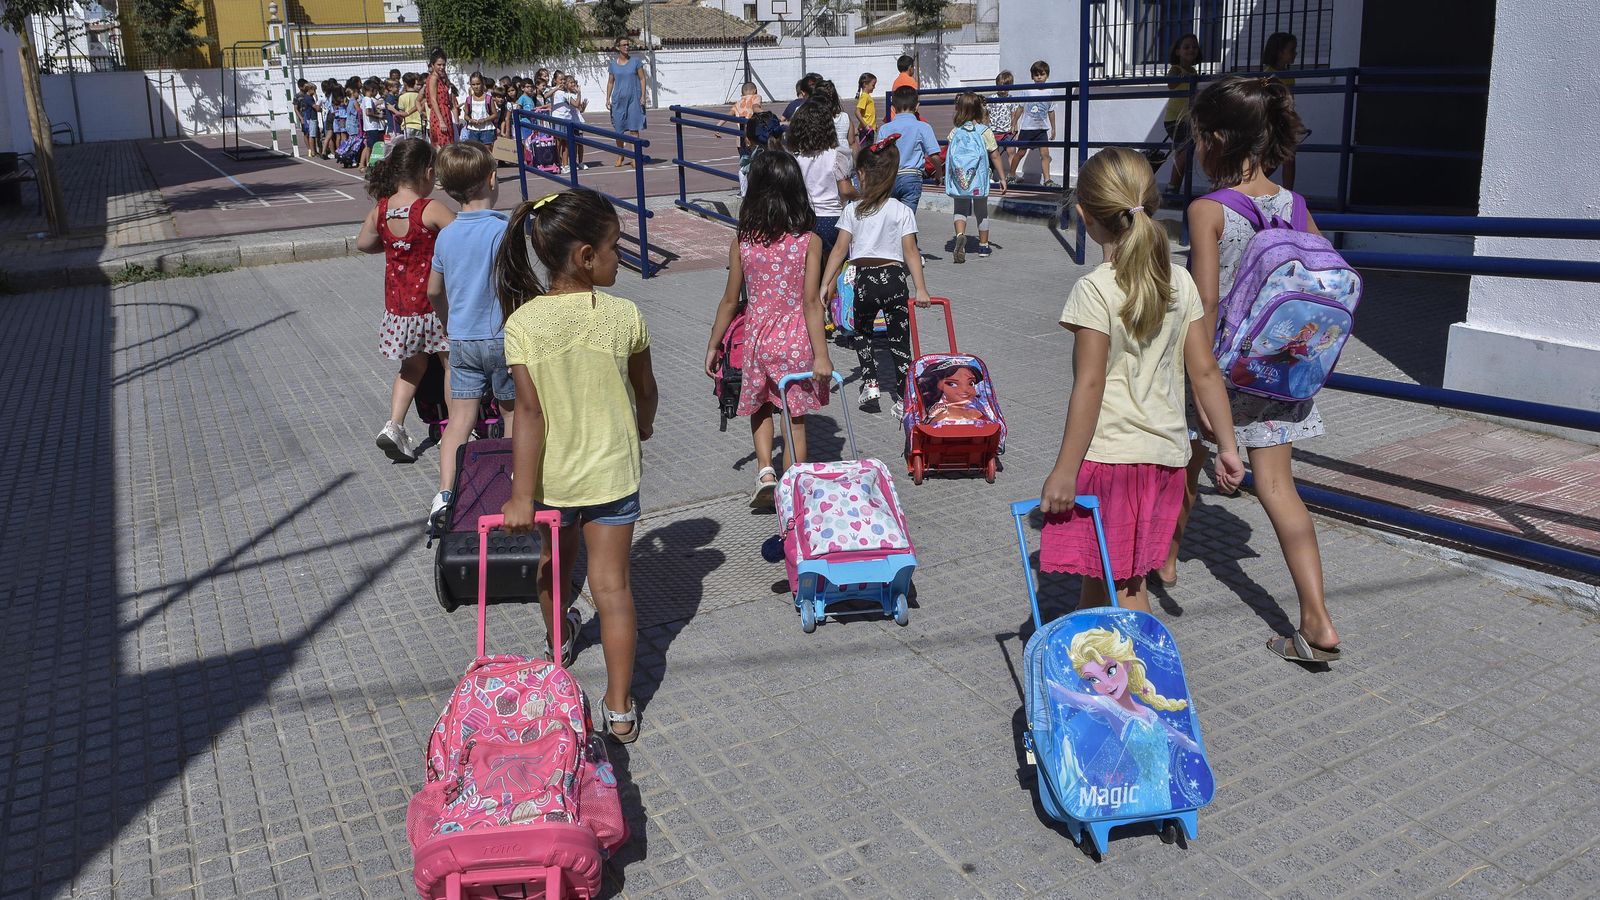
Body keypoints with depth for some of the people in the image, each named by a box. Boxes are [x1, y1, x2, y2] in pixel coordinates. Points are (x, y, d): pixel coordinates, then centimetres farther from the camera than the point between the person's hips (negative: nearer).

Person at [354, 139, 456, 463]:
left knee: (413, 366, 22)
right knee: (452, 364, 10)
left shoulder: (381, 210, 1)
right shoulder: (431, 210, -17)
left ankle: (394, 425, 9)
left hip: (398, 304, 6)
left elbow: (363, 243, 16)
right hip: (433, 303, -6)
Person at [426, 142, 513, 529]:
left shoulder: (446, 235, 5)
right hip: (502, 337, -4)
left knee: (460, 418, 5)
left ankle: (445, 493, -6)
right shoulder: (502, 230, -14)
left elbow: (434, 291, 15)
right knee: (513, 412, 12)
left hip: (462, 340, 4)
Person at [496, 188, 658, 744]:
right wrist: (643, 425, 25)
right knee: (612, 584, 5)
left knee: (554, 566, 26)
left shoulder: (523, 322, -16)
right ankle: (619, 709, 8)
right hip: (613, 470, -1)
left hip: (552, 473, 1)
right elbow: (645, 389, 3)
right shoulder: (624, 316, -13)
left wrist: (522, 496, -16)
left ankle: (560, 638, 55)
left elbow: (529, 410, -20)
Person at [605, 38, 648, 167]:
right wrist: (608, 99, 6)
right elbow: (610, 82, 12)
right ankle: (620, 155, 19)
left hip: (633, 98, -2)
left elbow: (642, 79, 2)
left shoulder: (636, 62, 1)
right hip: (618, 99, 2)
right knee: (618, 129, 5)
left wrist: (643, 96, -6)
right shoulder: (612, 64, 6)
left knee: (634, 128, -6)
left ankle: (634, 156, -4)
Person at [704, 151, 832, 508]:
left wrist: (713, 346, 10)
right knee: (795, 418, 13)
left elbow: (730, 301, -1)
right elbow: (811, 302, -14)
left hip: (758, 337, 1)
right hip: (797, 339, -1)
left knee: (760, 408, 24)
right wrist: (821, 355, -12)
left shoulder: (742, 242, -6)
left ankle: (765, 469, 7)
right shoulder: (808, 241, -10)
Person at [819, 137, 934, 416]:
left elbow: (840, 249, -5)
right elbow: (911, 252, -7)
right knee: (899, 339, 8)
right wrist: (921, 289, -6)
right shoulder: (902, 211, -3)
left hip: (862, 279, 0)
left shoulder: (852, 210, -3)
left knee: (862, 333, 24)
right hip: (893, 278, 0)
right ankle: (903, 398, 7)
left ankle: (870, 383, 13)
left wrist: (826, 283, -2)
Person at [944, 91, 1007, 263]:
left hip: (958, 180, 1)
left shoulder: (954, 132, 0)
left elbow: (950, 156, 5)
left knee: (960, 210, 13)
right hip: (979, 180, -1)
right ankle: (983, 246, 22)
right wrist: (1002, 178, 3)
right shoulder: (985, 131, -5)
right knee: (981, 212, 15)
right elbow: (995, 157, -4)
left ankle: (960, 235, -15)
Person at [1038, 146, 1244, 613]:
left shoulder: (1094, 290, -14)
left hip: (1108, 455, -6)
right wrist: (1227, 447, 11)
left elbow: (1090, 385, -17)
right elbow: (1205, 371, 4)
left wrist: (1064, 470, -13)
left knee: (1121, 586, 4)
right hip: (1166, 453, 6)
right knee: (1114, 576, 18)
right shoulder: (1181, 282, 3)